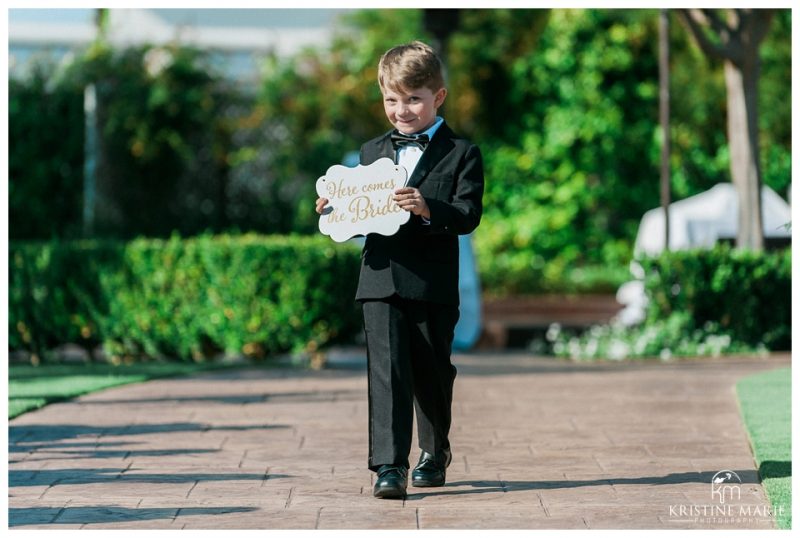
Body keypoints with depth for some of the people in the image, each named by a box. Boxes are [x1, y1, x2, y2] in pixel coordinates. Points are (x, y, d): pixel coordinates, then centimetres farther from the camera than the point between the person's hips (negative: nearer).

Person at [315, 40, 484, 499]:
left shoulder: (461, 154, 1)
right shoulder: (373, 151, 15)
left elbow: (469, 215, -12)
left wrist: (429, 209, -28)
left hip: (433, 284, -2)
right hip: (380, 280, 2)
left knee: (432, 372, 11)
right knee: (387, 370, -8)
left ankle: (435, 451, 33)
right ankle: (390, 465, -11)